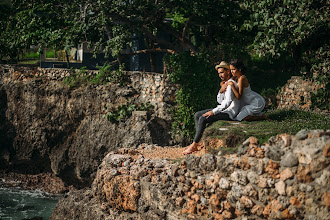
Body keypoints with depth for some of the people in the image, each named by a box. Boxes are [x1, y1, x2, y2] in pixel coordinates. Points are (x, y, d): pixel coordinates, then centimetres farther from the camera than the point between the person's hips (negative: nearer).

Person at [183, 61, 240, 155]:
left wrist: (213, 111, -29)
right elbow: (219, 101, 10)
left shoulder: (231, 84, -18)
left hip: (229, 112, -11)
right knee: (197, 115, 6)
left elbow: (228, 102, -29)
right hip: (223, 110, 11)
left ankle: (194, 145, -16)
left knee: (203, 119, -24)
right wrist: (221, 90, -9)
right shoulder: (225, 84, 14)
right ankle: (200, 141, -2)